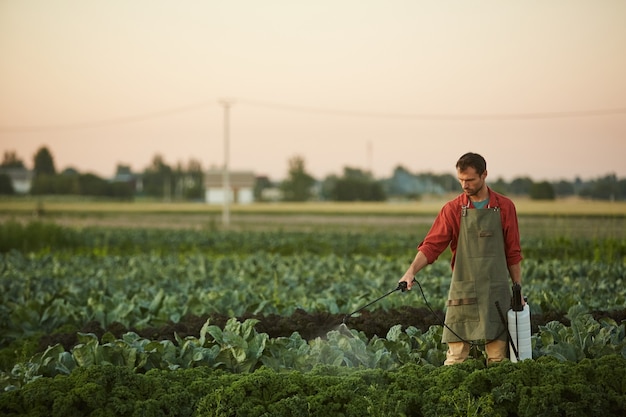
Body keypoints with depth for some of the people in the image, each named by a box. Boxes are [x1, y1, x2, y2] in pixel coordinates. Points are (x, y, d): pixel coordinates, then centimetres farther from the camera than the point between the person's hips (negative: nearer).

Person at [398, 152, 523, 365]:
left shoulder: (505, 207, 4)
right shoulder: (453, 209, 1)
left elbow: (513, 253, 8)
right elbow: (431, 245, -6)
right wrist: (411, 270, -22)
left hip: (497, 292, 1)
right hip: (463, 292, -1)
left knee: (498, 357, 3)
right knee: (456, 356, -3)